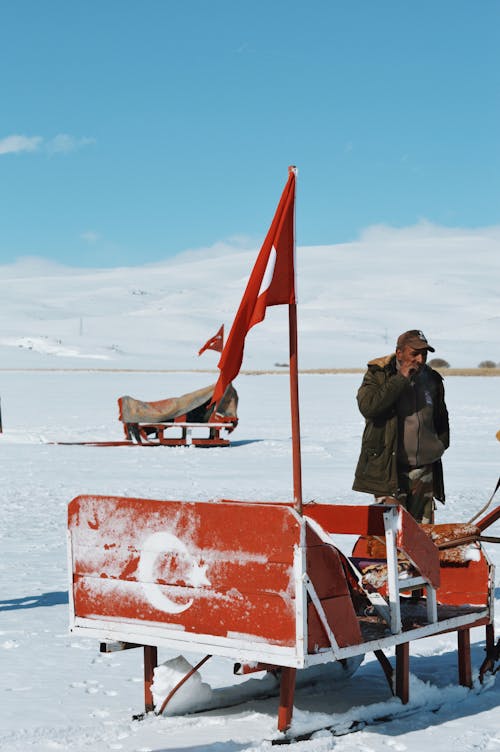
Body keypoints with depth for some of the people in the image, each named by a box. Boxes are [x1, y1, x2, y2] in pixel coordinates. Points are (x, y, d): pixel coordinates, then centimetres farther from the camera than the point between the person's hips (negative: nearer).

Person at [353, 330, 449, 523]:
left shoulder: (433, 379, 12)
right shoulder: (378, 374, -2)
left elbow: (441, 419, 28)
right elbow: (367, 406, -22)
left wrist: (441, 444, 14)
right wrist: (401, 379, -20)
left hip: (424, 469, 5)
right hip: (388, 468, -5)